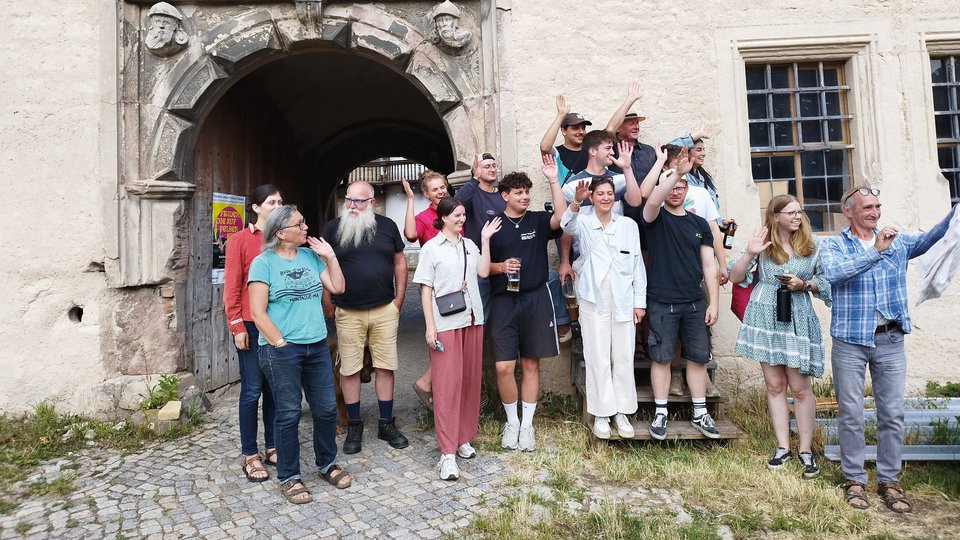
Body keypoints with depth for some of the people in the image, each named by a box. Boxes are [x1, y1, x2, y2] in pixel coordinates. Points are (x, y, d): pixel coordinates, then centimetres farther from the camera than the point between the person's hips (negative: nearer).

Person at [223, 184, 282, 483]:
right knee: (253, 389, 2)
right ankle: (250, 455, 15)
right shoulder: (241, 240, -4)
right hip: (252, 324, -4)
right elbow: (232, 286, -5)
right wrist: (237, 326, -9)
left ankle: (272, 447, 24)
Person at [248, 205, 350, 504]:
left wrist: (329, 256, 3)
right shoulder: (263, 262, -6)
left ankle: (327, 464, 31)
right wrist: (281, 344, -13)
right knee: (289, 414, 5)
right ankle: (289, 477, 21)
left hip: (317, 345, 5)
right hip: (282, 350, -5)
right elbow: (258, 313, -10)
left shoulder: (310, 255, 10)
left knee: (326, 409, 11)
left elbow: (337, 287, 9)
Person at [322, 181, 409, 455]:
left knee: (385, 367, 6)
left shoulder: (387, 226, 4)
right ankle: (354, 426, 21)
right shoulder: (333, 227, 1)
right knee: (349, 369, 5)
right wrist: (330, 303, 0)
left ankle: (387, 424, 20)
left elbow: (399, 262, 10)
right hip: (348, 313, -1)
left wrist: (398, 300, 4)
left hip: (385, 310, 1)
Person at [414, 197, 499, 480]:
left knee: (470, 380, 9)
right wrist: (430, 326, -10)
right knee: (447, 385, -5)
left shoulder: (469, 245, 13)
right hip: (446, 323, -5)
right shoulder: (431, 248, -1)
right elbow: (425, 289, -4)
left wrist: (485, 240, -1)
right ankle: (447, 453, 0)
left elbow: (483, 271, -1)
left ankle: (463, 439, 23)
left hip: (472, 319, 5)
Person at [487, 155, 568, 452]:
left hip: (536, 299, 1)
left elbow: (561, 217, -15)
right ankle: (512, 421, 18)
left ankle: (527, 424, 22)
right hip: (503, 301, -1)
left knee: (531, 364, 8)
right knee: (504, 367, -5)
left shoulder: (538, 220, 6)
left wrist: (553, 180, -17)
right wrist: (500, 267, -13)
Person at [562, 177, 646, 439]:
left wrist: (640, 301, 4)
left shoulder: (628, 225, 8)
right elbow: (567, 226, -22)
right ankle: (601, 414, 15)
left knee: (623, 358, 6)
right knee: (598, 359, 3)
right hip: (594, 300, -2)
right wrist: (576, 201, -42)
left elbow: (638, 264, 8)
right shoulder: (584, 223, 3)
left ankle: (622, 412, 20)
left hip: (623, 301, 2)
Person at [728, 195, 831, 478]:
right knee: (774, 384, 6)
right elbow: (736, 277, -1)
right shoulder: (762, 243, 2)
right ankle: (782, 447, 16)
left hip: (798, 319, 0)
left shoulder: (812, 244, 3)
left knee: (799, 387, 0)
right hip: (765, 318, 1)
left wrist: (804, 284, -10)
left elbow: (825, 281, 9)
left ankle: (806, 449, 13)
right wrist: (749, 253, -15)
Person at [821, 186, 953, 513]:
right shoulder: (833, 246, -1)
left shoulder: (897, 241, 10)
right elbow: (834, 273, -20)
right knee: (851, 413, 4)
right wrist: (875, 251, -22)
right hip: (850, 341, -3)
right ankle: (854, 479, 17)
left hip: (890, 340, 3)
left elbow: (929, 238, -4)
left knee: (892, 413, 7)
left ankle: (889, 480, 21)